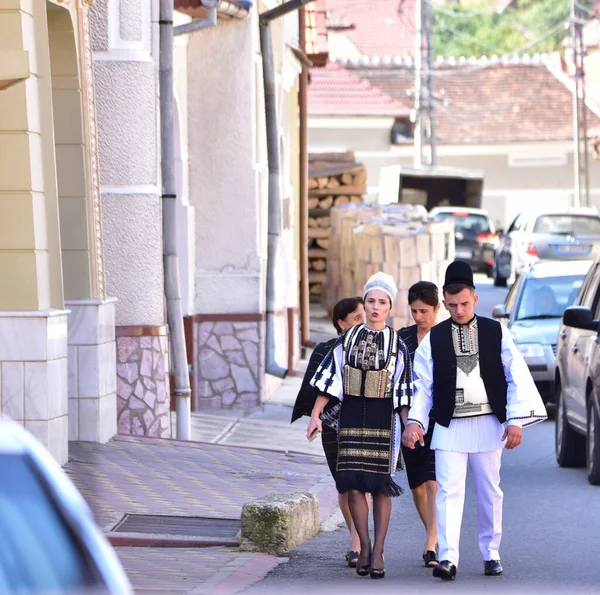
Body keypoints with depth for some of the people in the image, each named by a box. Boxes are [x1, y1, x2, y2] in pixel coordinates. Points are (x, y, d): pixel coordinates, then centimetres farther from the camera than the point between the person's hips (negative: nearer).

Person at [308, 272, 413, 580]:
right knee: (353, 484, -4)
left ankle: (378, 551, 1)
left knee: (380, 485, -3)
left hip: (382, 418, -1)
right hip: (351, 416, 2)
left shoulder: (396, 344, 3)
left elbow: (403, 389, 3)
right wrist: (315, 415, 1)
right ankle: (364, 546, 8)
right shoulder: (348, 340, 7)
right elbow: (330, 378, 7)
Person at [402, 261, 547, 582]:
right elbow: (423, 385, 3)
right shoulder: (433, 339, 2)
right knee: (449, 491, -10)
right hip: (449, 427, -1)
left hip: (488, 423, 1)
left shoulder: (496, 332, 2)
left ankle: (491, 553, 22)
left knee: (489, 491, 9)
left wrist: (515, 420, -5)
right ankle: (448, 558, -16)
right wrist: (415, 420, -11)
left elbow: (516, 377, 2)